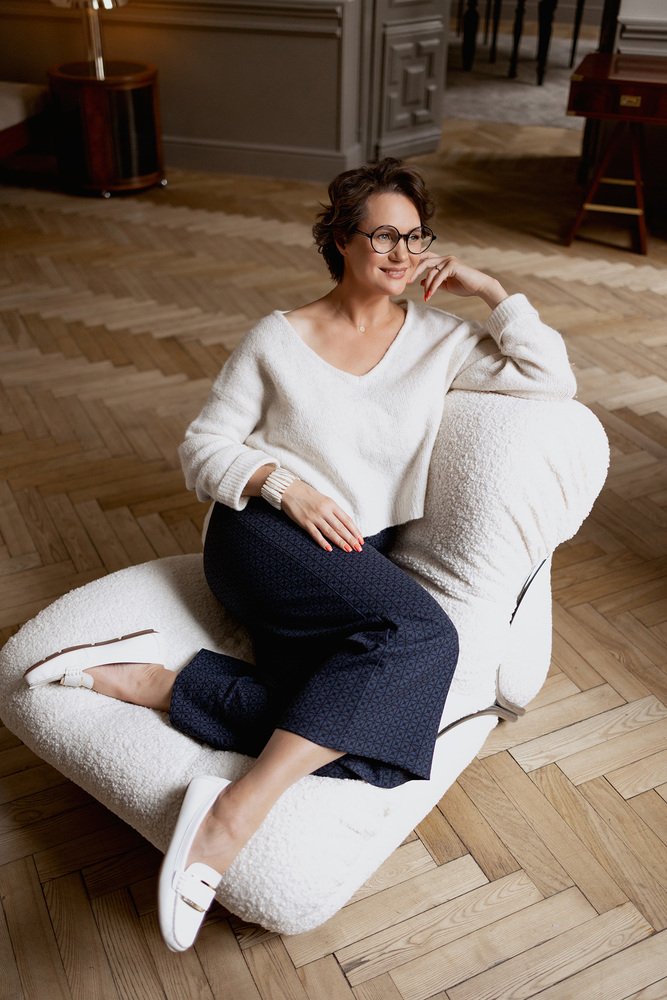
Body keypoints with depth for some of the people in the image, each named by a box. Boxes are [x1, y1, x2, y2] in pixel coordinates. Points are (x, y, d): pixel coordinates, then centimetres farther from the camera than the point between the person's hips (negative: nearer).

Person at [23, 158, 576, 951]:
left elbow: (553, 379, 3)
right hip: (265, 534, -3)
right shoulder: (277, 339, 5)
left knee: (365, 720, -27)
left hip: (359, 560, 4)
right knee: (422, 631, -32)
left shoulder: (437, 340, 12)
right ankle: (240, 810, -32)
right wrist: (285, 484, -13)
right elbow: (203, 449, 5)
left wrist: (487, 288, 3)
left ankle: (154, 682, -19)